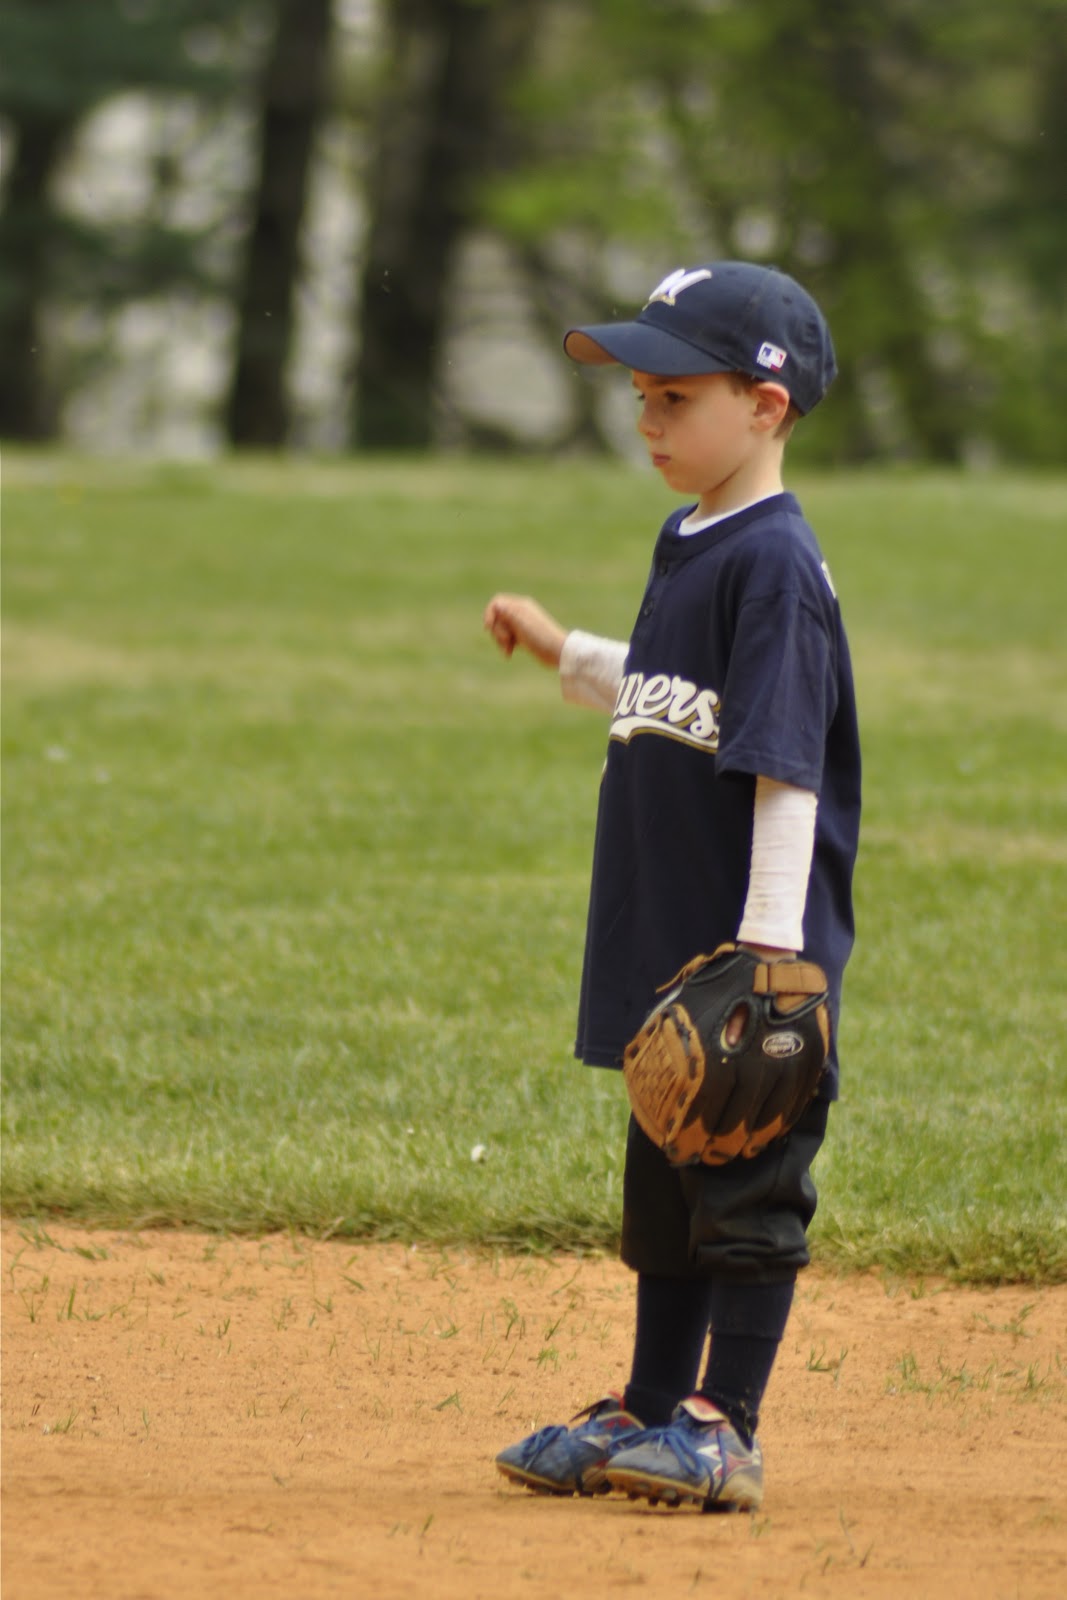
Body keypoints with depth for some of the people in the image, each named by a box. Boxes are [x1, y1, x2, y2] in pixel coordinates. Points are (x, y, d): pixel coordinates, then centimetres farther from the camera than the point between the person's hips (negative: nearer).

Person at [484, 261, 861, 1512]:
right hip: (669, 940, 9)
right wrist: (562, 653, 20)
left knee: (749, 1181, -2)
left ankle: (726, 1429, 3)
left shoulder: (775, 563, -16)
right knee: (665, 1172, 15)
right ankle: (651, 1412, 24)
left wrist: (770, 942, -22)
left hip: (752, 950, -9)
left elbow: (785, 764, -20)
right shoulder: (686, 543, 11)